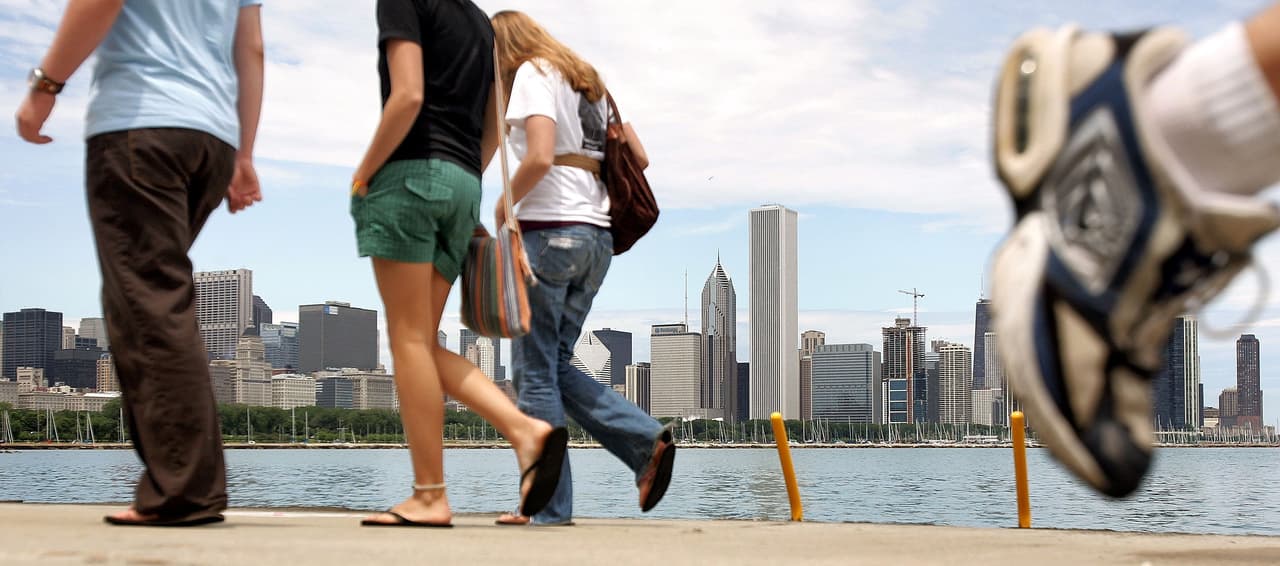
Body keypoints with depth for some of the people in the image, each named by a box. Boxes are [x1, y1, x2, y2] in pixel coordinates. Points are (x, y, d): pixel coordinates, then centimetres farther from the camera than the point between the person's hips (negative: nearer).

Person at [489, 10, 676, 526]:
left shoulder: (533, 74, -3)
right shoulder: (589, 81, 21)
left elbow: (539, 158, -18)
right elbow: (638, 158, 19)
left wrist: (503, 207, -4)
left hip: (547, 231, -8)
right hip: (596, 237, 8)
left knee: (536, 372, -2)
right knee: (556, 366, 13)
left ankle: (549, 505, -1)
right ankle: (647, 442, -2)